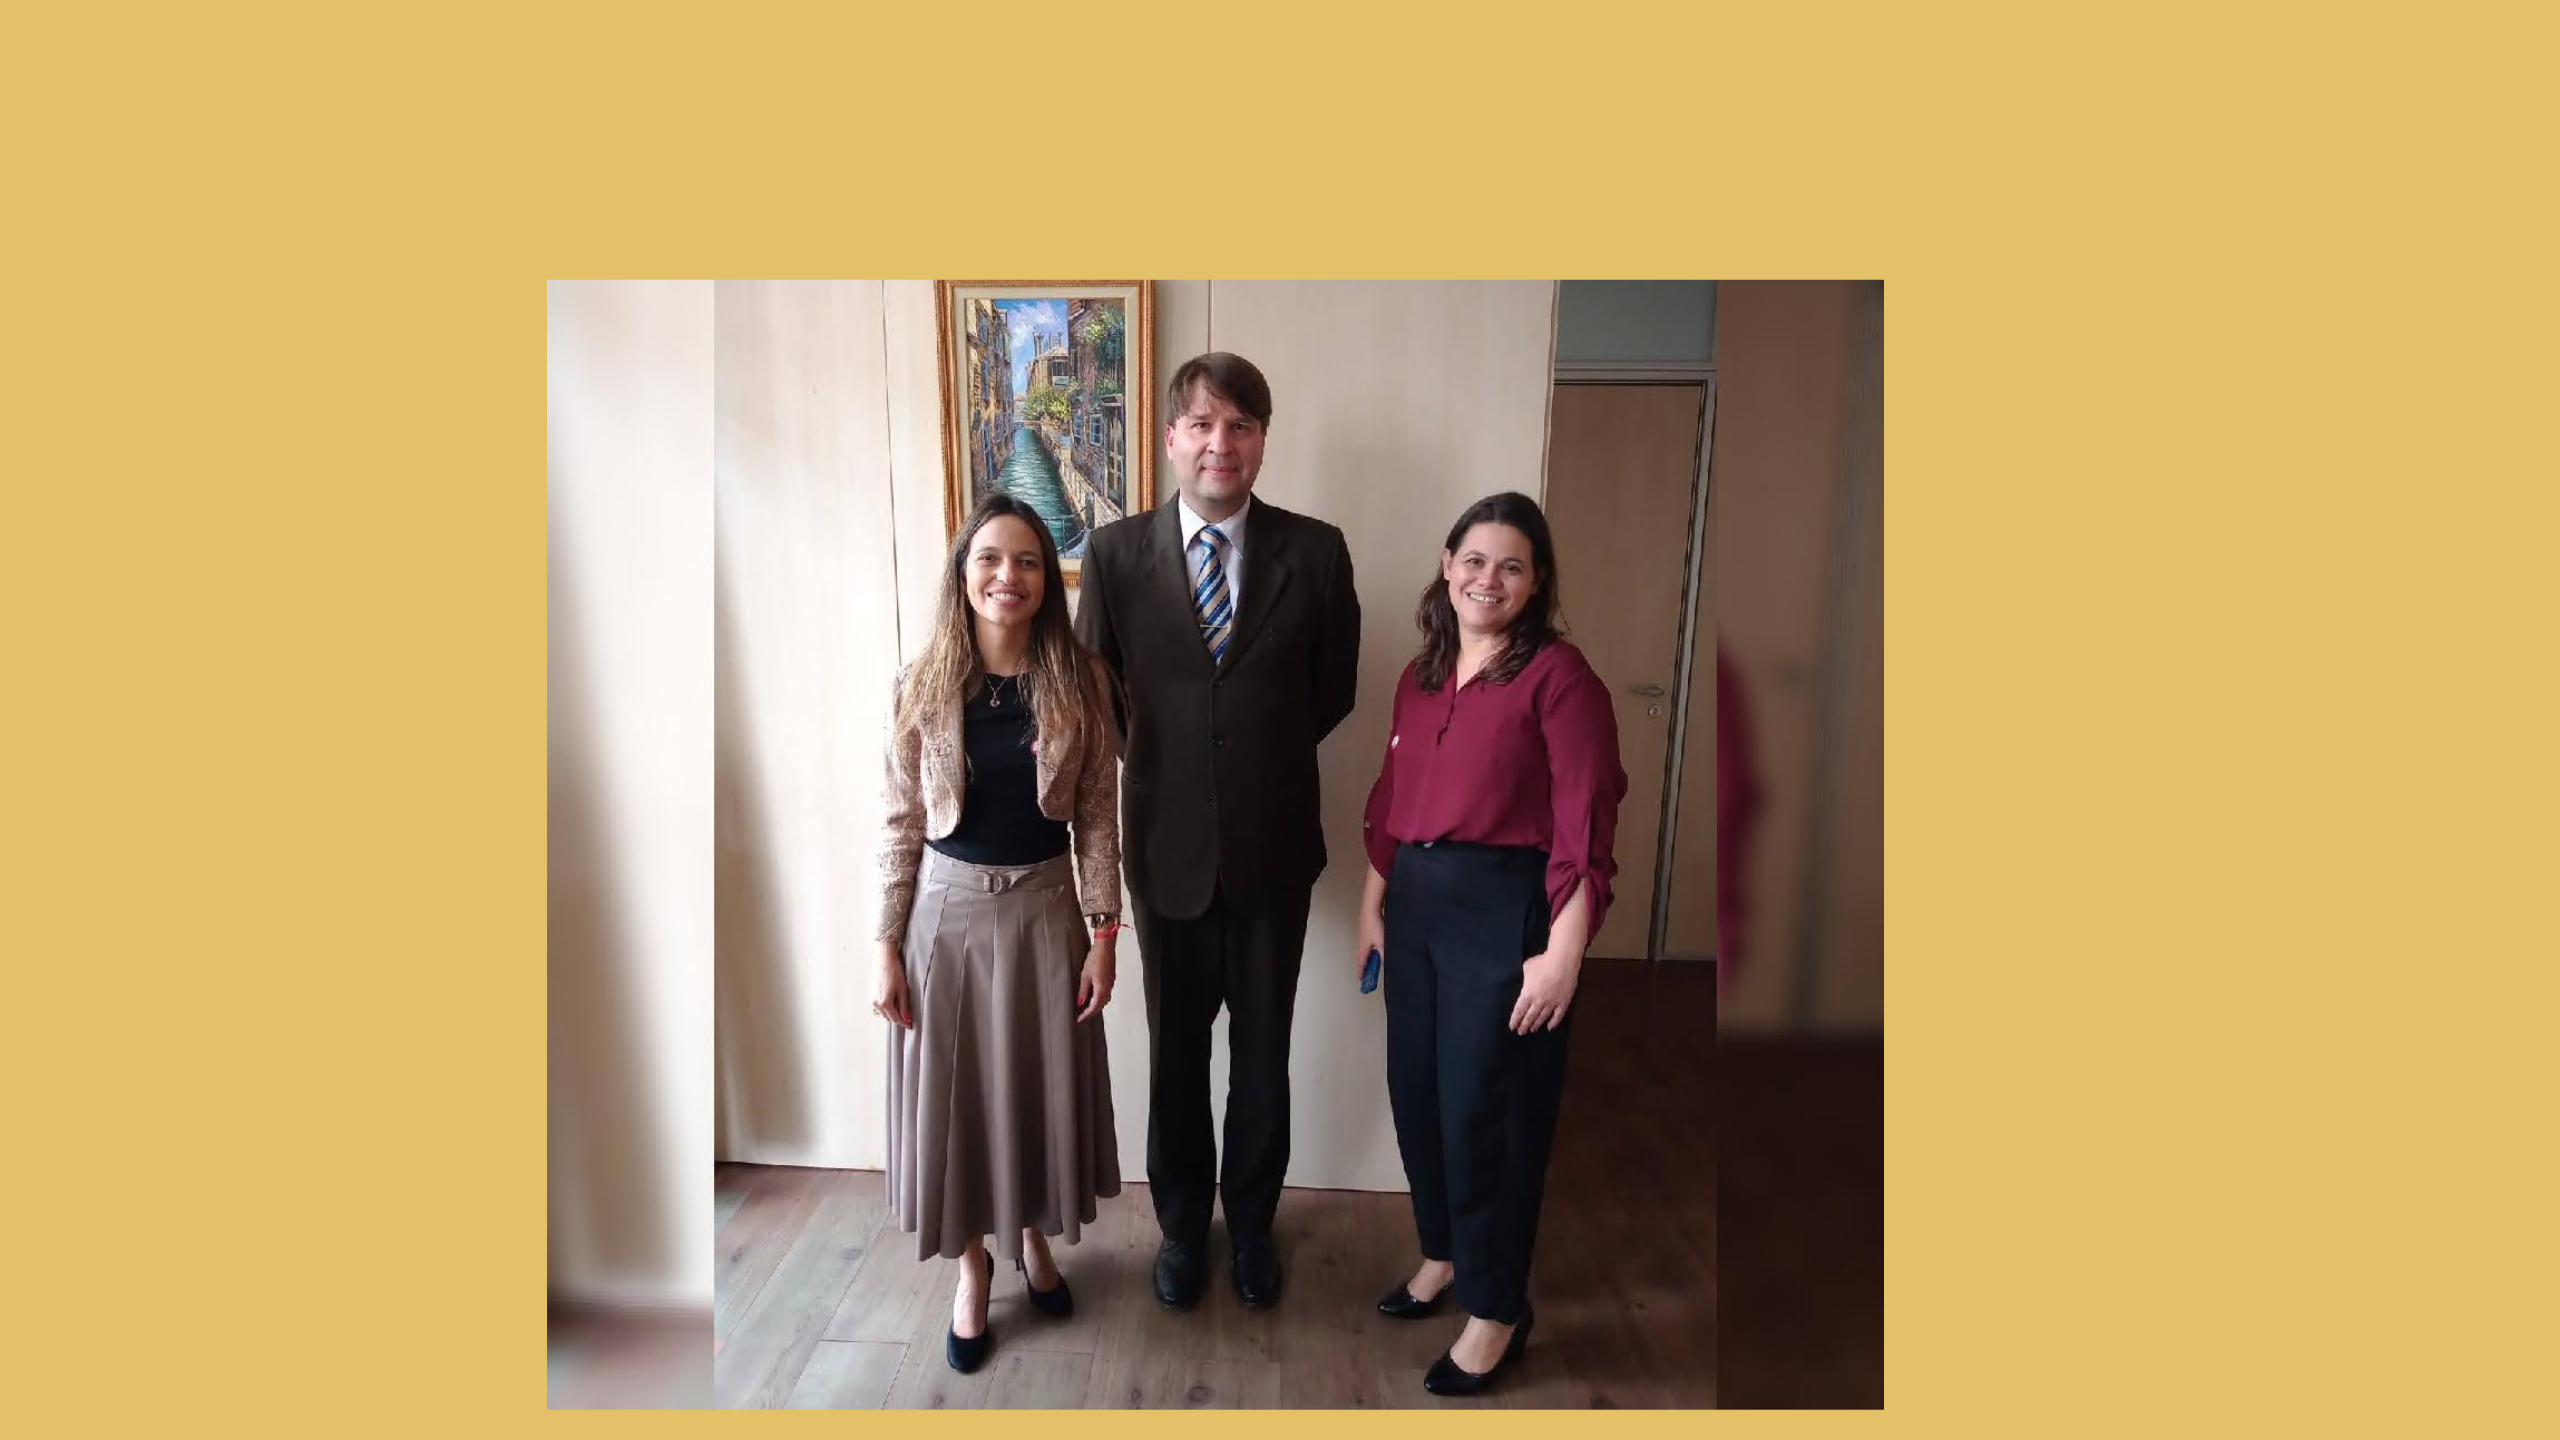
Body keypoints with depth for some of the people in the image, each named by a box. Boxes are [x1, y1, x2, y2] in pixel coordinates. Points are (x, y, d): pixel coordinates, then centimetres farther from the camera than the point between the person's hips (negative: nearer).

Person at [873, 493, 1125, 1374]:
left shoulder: (1078, 680, -6)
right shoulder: (923, 685, -6)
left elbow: (1098, 817, -3)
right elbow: (902, 824, -3)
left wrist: (1104, 933, -5)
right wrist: (886, 945, -3)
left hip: (1044, 909, 0)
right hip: (947, 911, 0)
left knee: (1044, 1086, 14)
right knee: (952, 1092, 12)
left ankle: (1033, 1240, 42)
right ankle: (972, 1266, 37)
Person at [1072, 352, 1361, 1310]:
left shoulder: (1315, 551, -7)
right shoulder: (1116, 552, -5)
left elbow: (1333, 689, 4)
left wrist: (1262, 755, 3)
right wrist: (1161, 761, 3)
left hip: (1273, 848, 0)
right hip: (1167, 847, 0)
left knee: (1262, 1055, 17)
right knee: (1176, 1054, 17)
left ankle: (1252, 1222, 41)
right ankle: (1181, 1224, 41)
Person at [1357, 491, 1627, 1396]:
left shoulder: (1558, 675, -10)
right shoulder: (1420, 676, 11)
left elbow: (1585, 824, -14)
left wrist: (1563, 954, -17)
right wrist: (1373, 904, 14)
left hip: (1504, 909, -6)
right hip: (1416, 904, 7)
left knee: (1486, 1108, 4)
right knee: (1418, 1093, 16)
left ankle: (1497, 1309, 25)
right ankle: (1444, 1253, 40)